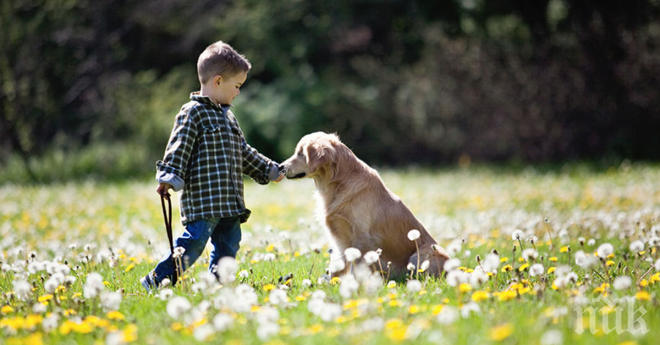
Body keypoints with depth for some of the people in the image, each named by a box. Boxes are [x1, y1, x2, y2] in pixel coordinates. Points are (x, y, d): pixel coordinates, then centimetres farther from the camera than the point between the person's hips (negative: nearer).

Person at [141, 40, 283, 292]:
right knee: (196, 239, -14)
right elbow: (178, 149, -13)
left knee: (229, 242, 6)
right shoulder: (193, 113, -6)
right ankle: (158, 280, -6)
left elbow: (244, 153, 30)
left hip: (230, 200, 9)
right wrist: (169, 179, -23)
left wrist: (269, 170, 33)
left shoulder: (227, 116, 21)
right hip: (201, 197, -9)